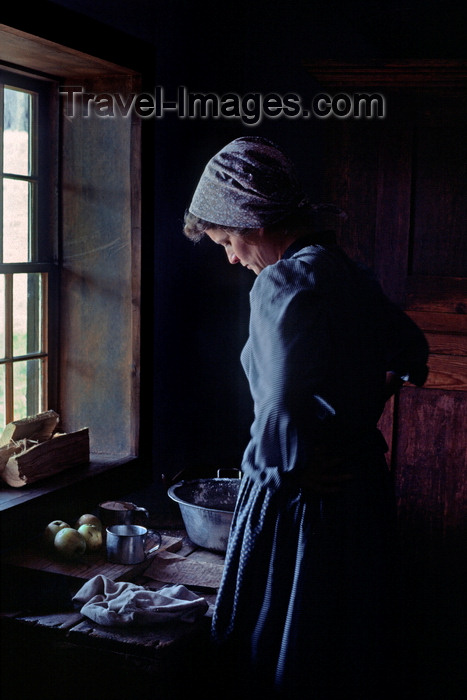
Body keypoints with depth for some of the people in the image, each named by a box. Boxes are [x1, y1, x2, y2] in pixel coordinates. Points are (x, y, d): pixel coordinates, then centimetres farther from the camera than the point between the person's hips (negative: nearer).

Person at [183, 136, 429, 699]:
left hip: (302, 505, -9)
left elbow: (282, 416, -31)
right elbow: (411, 349, 21)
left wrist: (279, 469, -12)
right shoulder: (346, 272, 6)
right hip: (362, 489, 9)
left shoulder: (284, 282, -20)